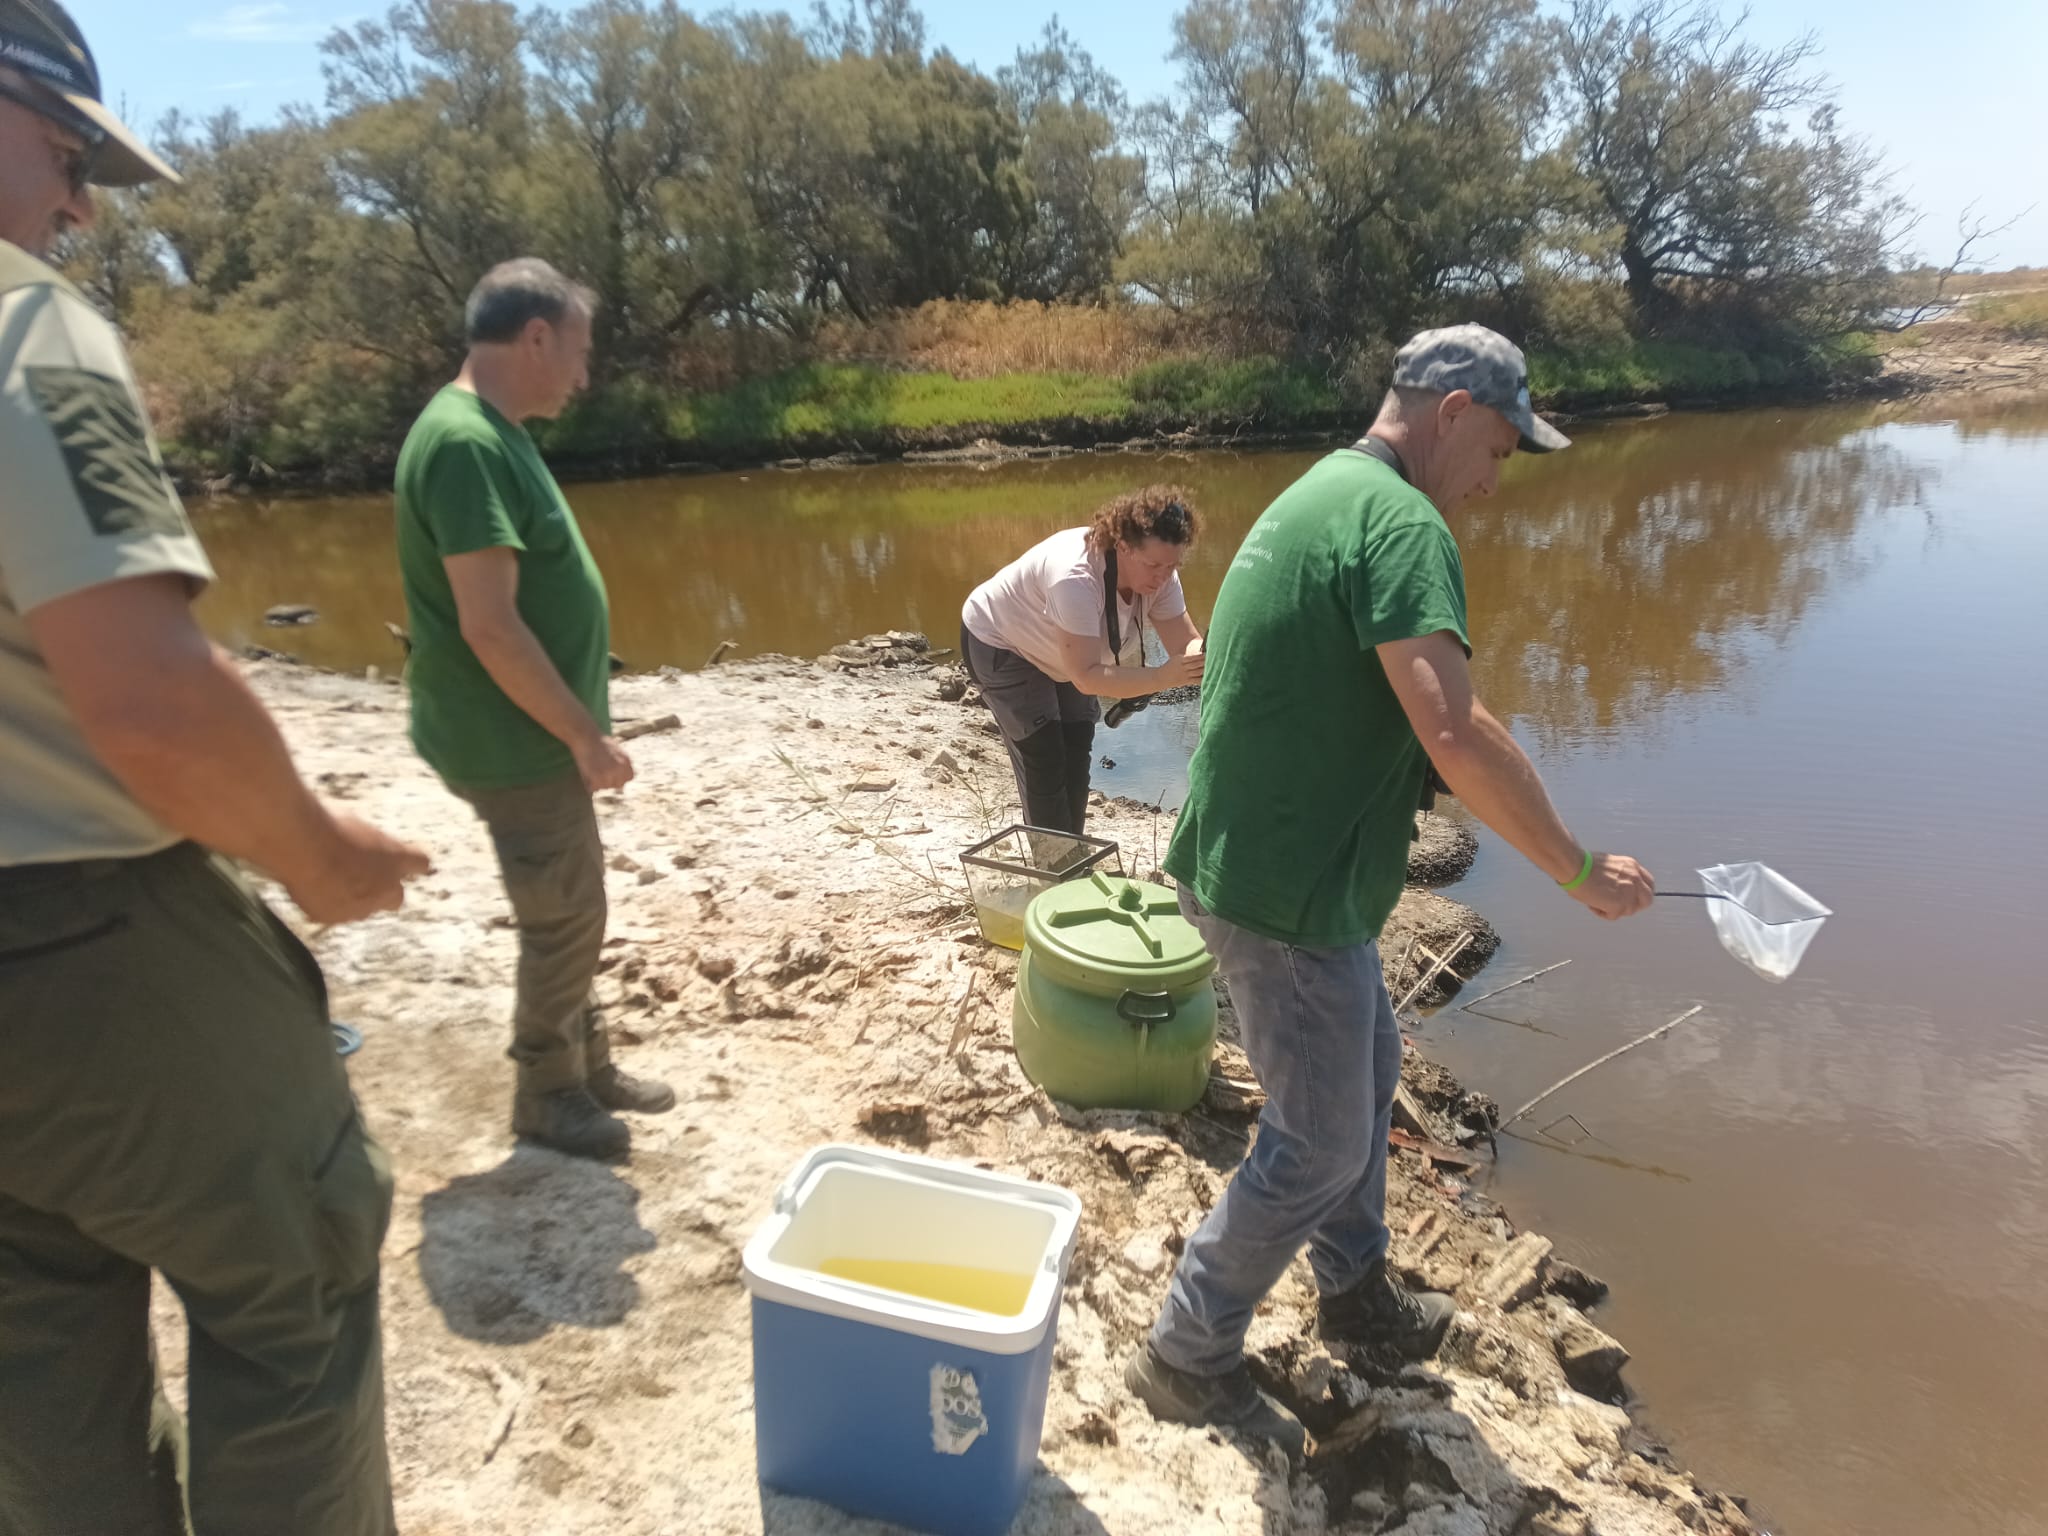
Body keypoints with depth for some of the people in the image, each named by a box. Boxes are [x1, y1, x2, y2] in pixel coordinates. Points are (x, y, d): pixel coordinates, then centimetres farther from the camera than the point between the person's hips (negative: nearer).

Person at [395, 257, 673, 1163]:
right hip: (516, 742, -10)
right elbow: (490, 626, -26)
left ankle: (590, 1069, 35)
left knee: (571, 914, 19)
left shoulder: (494, 434, 11)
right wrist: (585, 736, -19)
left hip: (539, 733, 10)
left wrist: (579, 726, 18)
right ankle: (547, 1095, 24)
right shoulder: (465, 444, -21)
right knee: (565, 921, 5)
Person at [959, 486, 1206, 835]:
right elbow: (1087, 677, -46)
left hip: (1060, 655, 8)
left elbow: (1186, 643, -21)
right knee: (1045, 764, -10)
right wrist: (1162, 677, -57)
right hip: (999, 644, -7)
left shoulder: (1158, 575, -21)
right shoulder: (1076, 578, -43)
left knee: (1077, 756, 11)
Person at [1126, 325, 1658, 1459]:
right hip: (1285, 892, -10)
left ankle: (1354, 1290, 45)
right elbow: (1455, 735, -30)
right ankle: (1187, 1357, 23)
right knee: (1319, 1143, 6)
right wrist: (1581, 872, -19)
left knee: (1367, 1065, 25)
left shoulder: (1317, 493, 14)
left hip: (1253, 855, 10)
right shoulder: (1399, 521, -19)